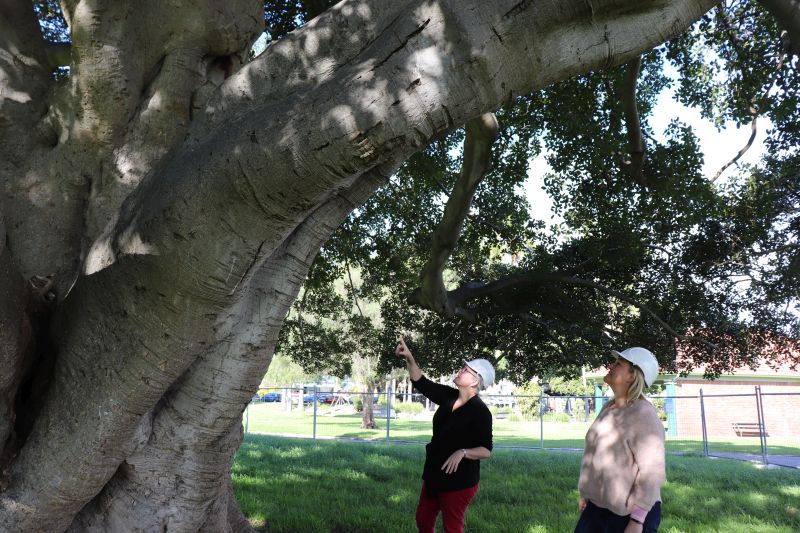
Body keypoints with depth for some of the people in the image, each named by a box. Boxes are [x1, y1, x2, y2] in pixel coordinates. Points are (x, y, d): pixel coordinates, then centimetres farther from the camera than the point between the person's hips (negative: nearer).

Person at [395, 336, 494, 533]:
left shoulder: (481, 412, -19)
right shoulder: (449, 396, -1)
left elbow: (486, 450, -16)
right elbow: (421, 382, 2)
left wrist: (462, 453, -32)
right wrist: (409, 358, -11)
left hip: (460, 480, -7)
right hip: (434, 474, 7)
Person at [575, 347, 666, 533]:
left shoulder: (643, 415, -19)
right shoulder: (609, 408, 7)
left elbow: (652, 472, -22)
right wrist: (586, 493, 20)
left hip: (630, 514, -8)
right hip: (598, 506, 8)